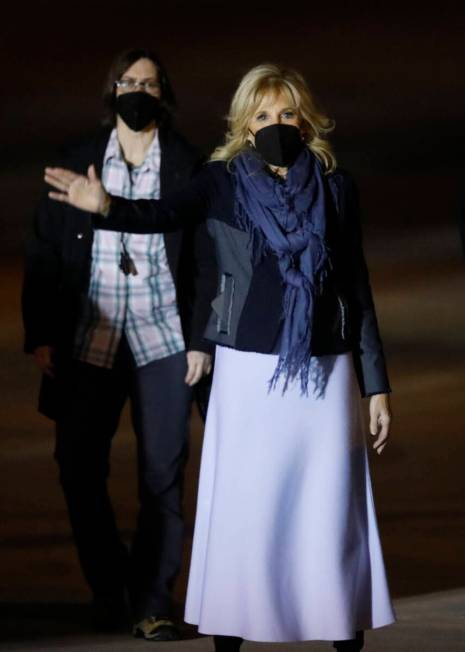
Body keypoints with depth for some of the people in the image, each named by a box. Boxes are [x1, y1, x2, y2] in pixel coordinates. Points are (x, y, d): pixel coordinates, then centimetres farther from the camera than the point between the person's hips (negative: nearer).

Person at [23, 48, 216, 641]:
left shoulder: (188, 166, 3)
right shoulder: (78, 163, 7)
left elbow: (208, 260, 3)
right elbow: (44, 254, 7)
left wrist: (202, 341, -4)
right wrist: (39, 335, 1)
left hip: (164, 341, -1)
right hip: (89, 342, 1)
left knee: (162, 474, -2)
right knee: (78, 465, 0)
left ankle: (152, 602, 7)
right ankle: (106, 587, 21)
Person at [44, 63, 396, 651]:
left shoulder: (335, 188, 4)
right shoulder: (223, 181, 0)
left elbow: (358, 289, 7)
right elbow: (165, 214, -20)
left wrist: (376, 384, 5)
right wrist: (106, 207, -42)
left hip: (327, 374, 1)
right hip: (248, 371, -1)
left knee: (331, 513, 3)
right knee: (242, 514, 0)